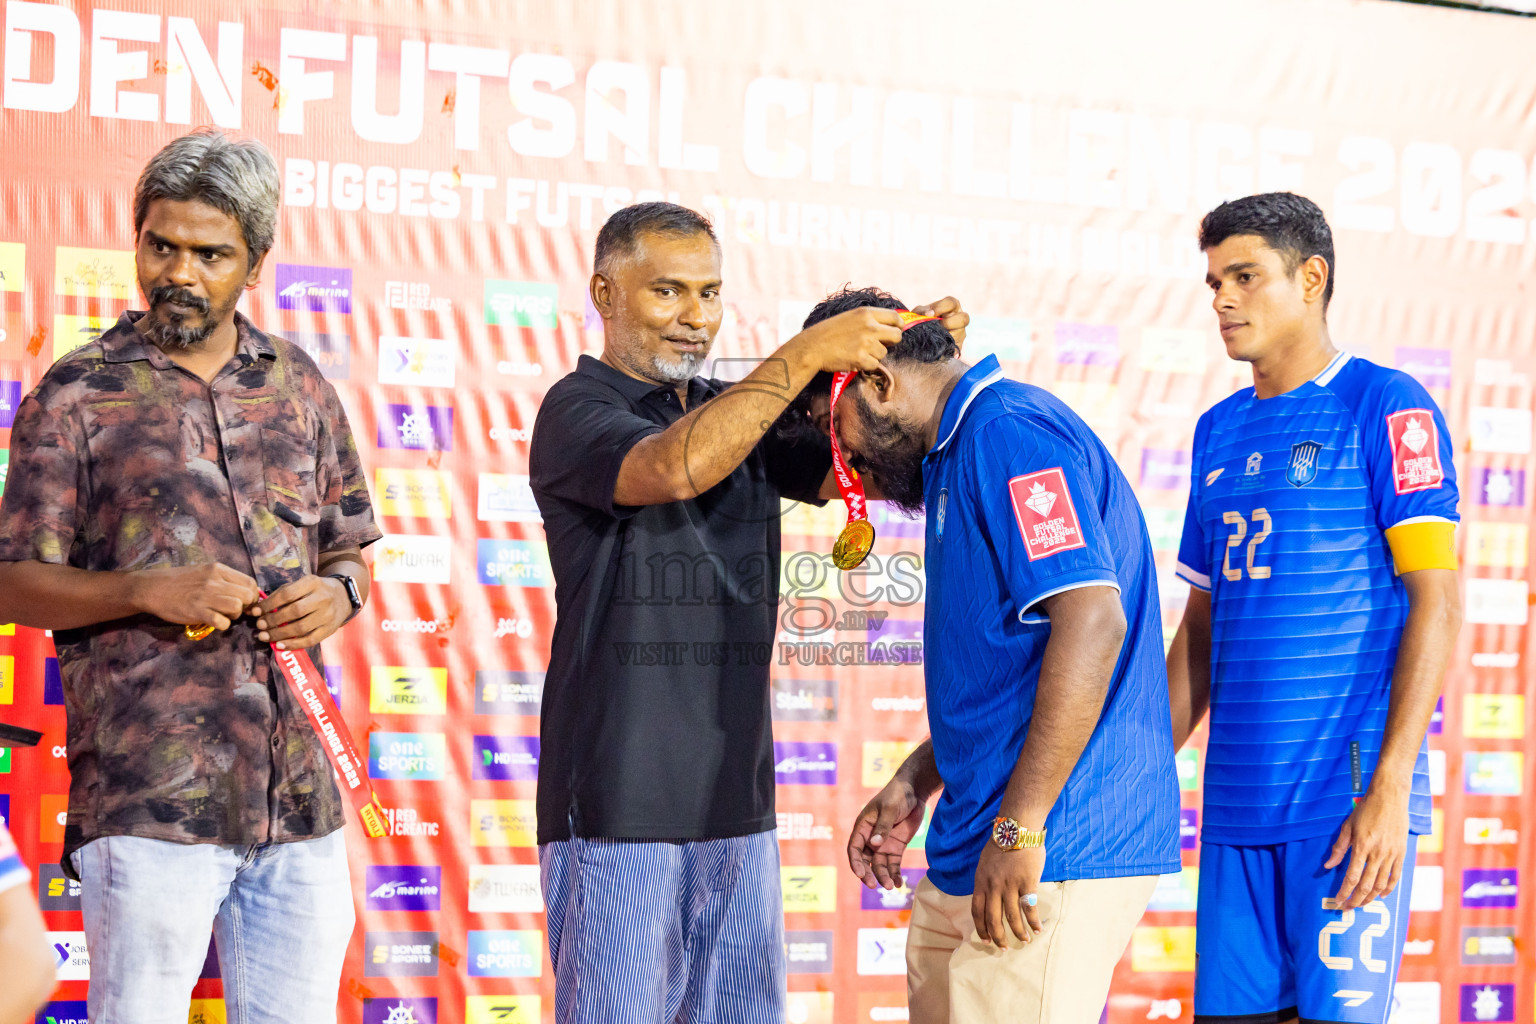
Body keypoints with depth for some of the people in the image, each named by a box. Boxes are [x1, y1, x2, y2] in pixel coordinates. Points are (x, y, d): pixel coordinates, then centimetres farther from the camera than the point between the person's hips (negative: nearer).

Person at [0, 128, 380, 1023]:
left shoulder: (300, 388, 13)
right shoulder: (76, 397, 0)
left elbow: (349, 550, 21)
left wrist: (338, 592, -3)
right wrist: (148, 591, -16)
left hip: (298, 785, 4)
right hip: (146, 795, -4)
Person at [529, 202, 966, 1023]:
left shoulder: (735, 413, 17)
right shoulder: (577, 411, -4)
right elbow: (675, 466, -25)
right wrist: (805, 354, -22)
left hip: (736, 798, 7)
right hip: (618, 798, -7)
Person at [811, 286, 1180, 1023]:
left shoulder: (1009, 432, -13)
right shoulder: (959, 455, 20)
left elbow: (1092, 620, -24)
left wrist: (1019, 828, -24)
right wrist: (915, 783, 22)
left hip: (1048, 860, -11)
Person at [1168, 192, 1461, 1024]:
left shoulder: (1386, 408, -3)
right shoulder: (1220, 431, 17)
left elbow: (1436, 602, -9)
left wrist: (1389, 789, -17)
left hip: (1349, 798, -6)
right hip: (1236, 800, 6)